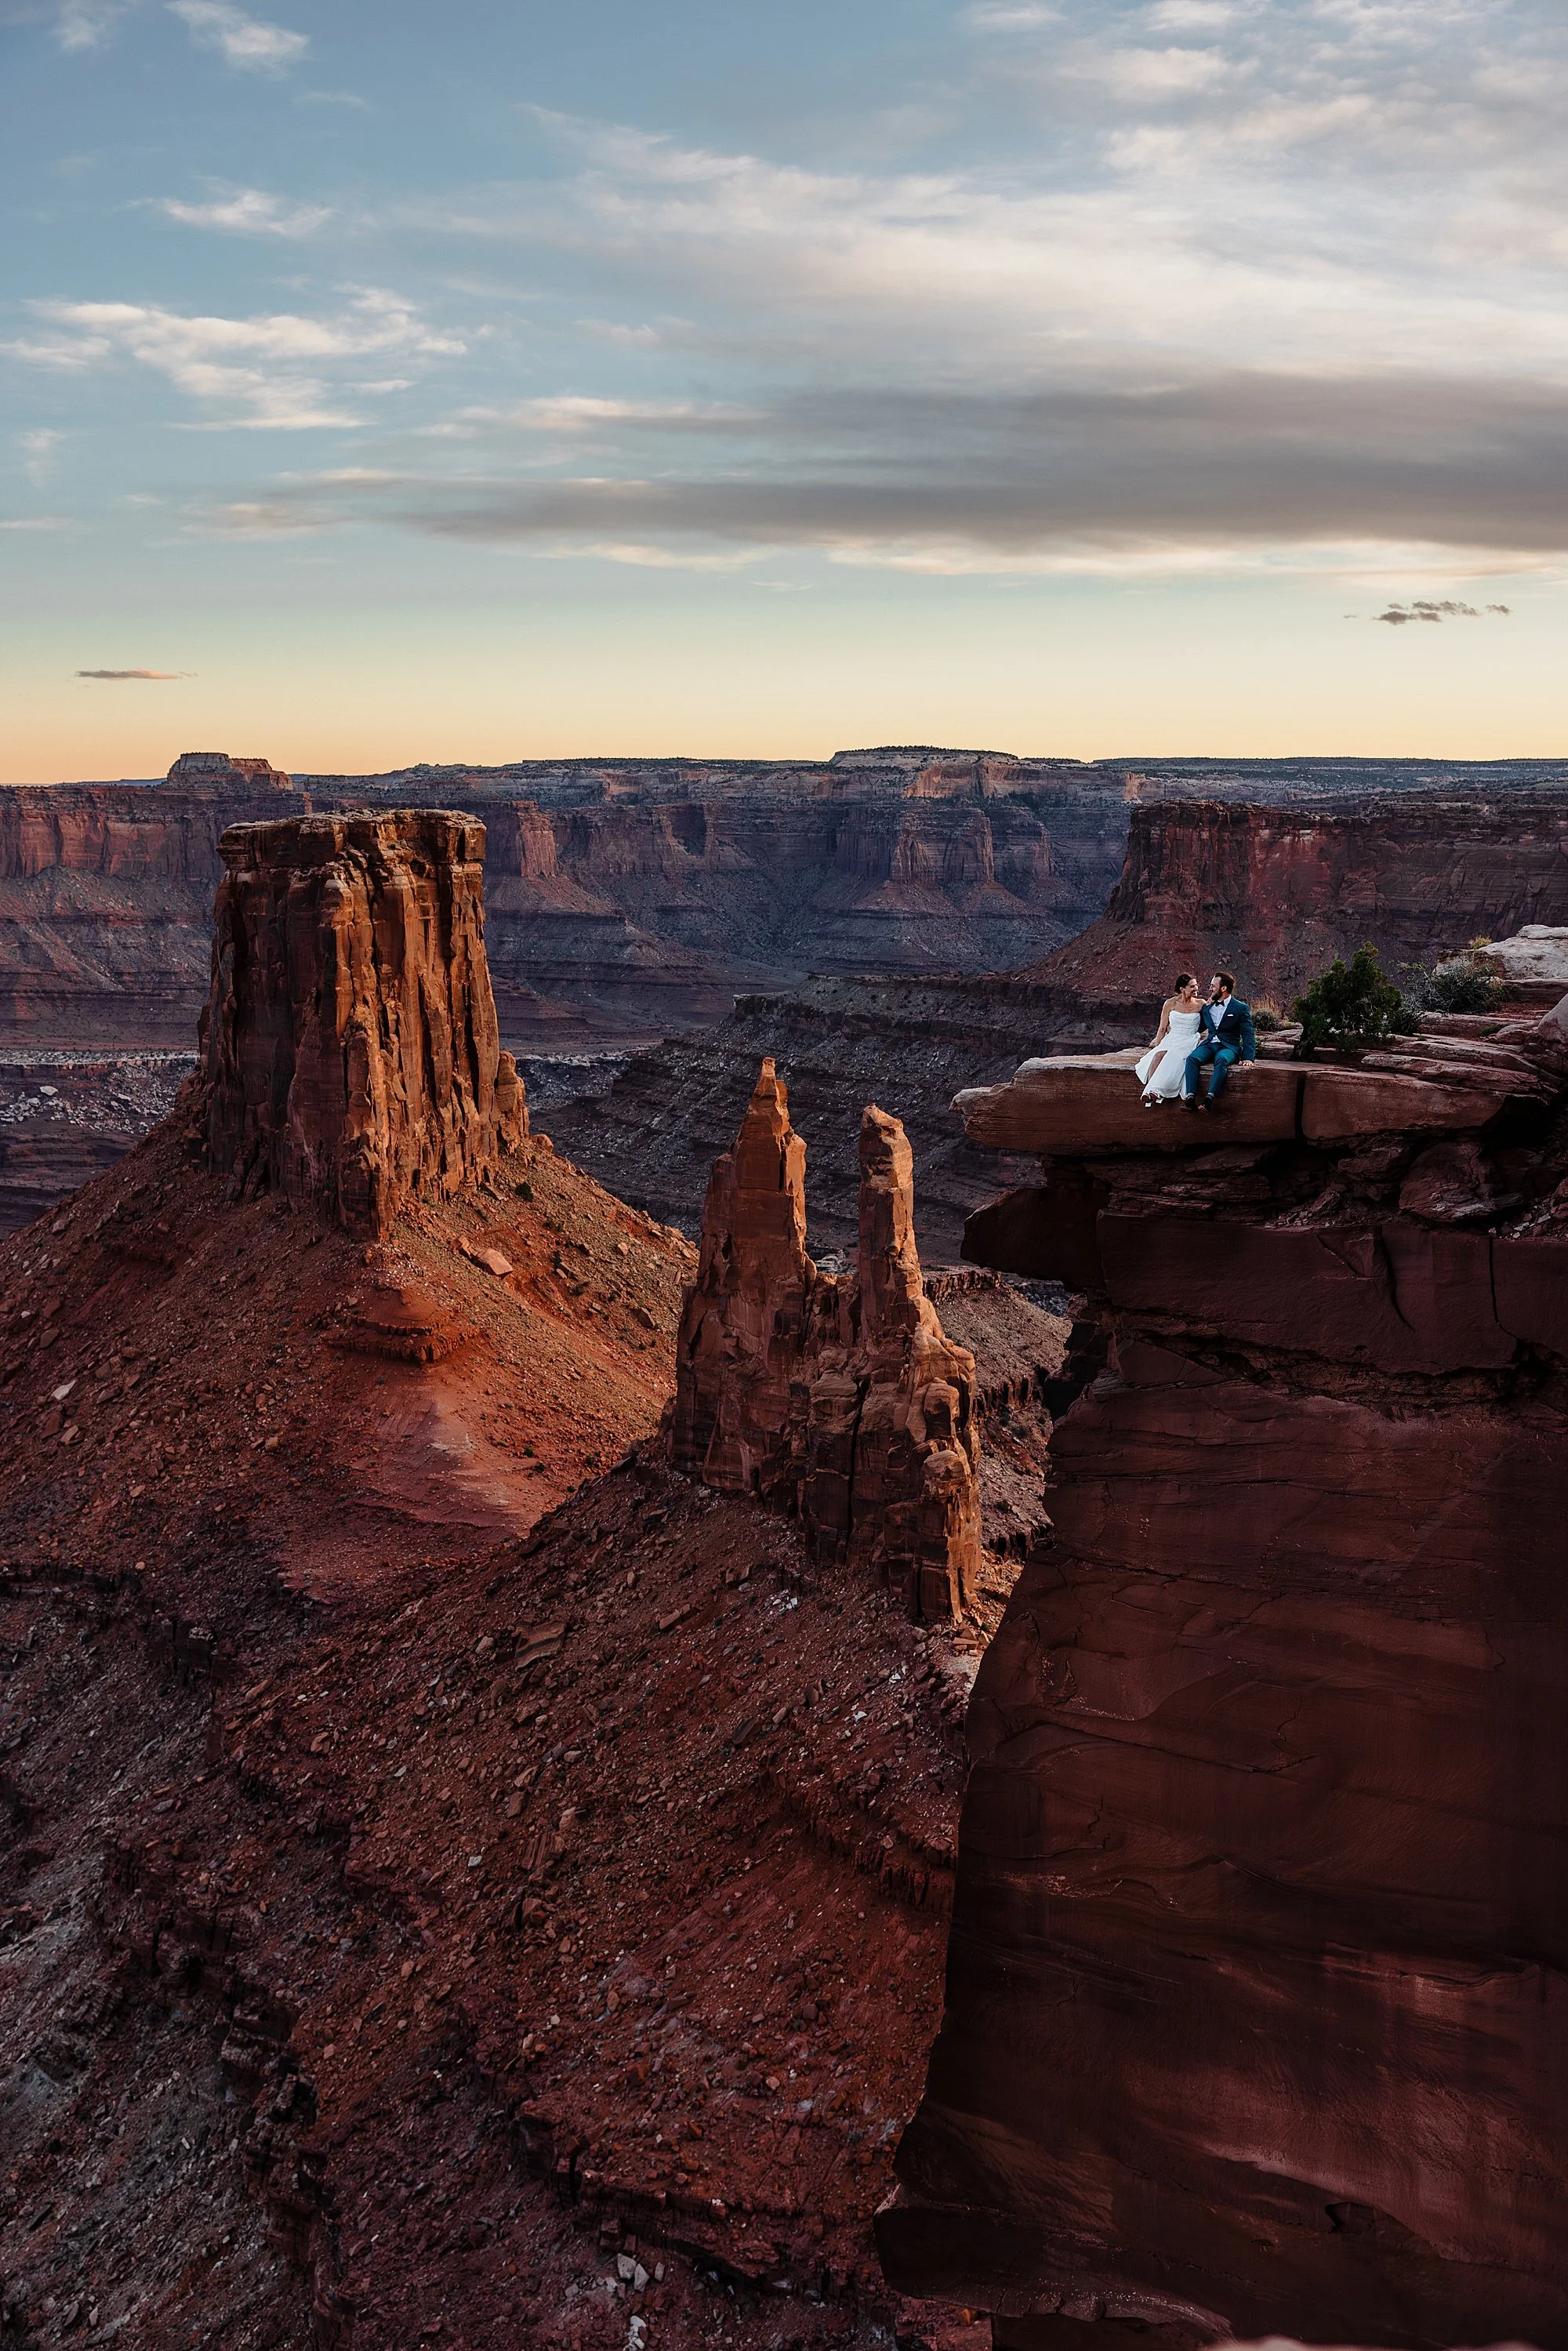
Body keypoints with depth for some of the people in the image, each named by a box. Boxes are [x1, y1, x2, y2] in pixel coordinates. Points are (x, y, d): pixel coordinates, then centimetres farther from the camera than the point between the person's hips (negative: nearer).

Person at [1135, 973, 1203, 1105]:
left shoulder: (1200, 1004, 6)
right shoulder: (1171, 1003, 7)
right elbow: (1162, 1029, 10)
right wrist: (1157, 1046, 2)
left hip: (1188, 1042, -2)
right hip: (1171, 1040, 2)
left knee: (1173, 1056, -35)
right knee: (1158, 1055, -32)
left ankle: (1155, 1090, -45)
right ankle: (1151, 1091, -43)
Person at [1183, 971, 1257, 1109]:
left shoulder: (1241, 1008, 4)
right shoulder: (1207, 1007, 20)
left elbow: (1248, 1035, -2)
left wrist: (1248, 1058, -14)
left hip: (1229, 1047, -4)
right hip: (1209, 1044, 4)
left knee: (1222, 1060, -39)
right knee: (1192, 1058, -29)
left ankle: (1210, 1100, -51)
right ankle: (1190, 1098, -42)